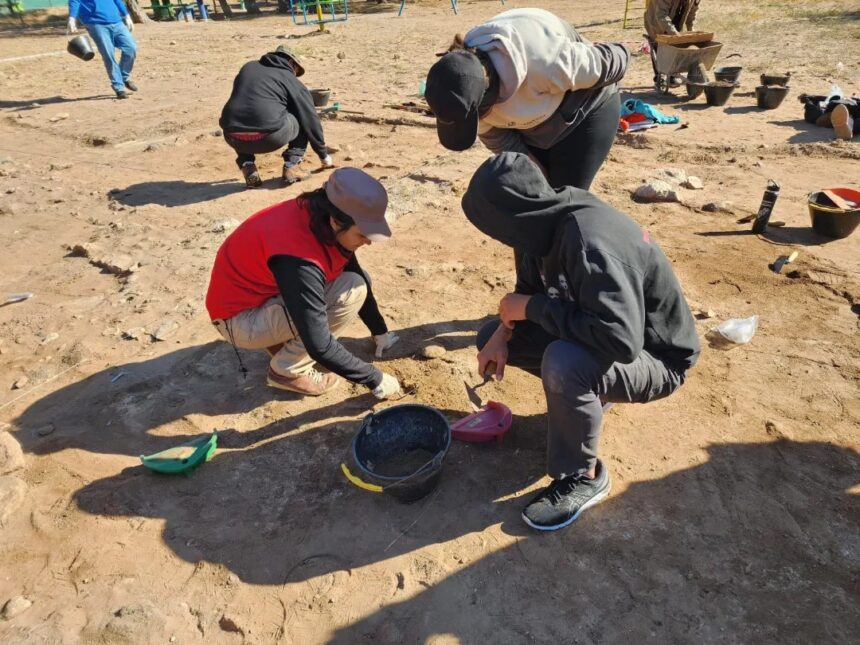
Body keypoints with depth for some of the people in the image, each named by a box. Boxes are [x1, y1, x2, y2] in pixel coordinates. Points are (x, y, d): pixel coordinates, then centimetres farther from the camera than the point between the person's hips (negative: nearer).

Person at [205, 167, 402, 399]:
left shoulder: (322, 217, -11)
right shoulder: (297, 261, -36)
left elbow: (358, 276, 6)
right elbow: (320, 347, -32)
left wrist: (380, 331, 12)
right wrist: (375, 380, -21)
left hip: (268, 291, 8)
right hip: (239, 318, -8)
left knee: (356, 281, 0)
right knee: (350, 292, -23)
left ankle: (283, 338, 8)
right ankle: (287, 371, -7)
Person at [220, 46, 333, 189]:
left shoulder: (248, 67, 27)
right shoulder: (293, 82, 15)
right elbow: (311, 120, 18)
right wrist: (324, 154, 29)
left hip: (233, 137, 4)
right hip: (270, 137, -3)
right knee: (303, 121, 23)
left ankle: (247, 167, 18)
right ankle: (290, 167, 12)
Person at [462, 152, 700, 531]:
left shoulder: (590, 242, -35)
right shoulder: (548, 221, -9)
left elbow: (621, 342, -40)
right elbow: (531, 288, 6)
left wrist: (532, 308, -30)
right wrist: (502, 333, -12)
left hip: (655, 357, -8)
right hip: (600, 332, 8)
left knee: (562, 364, -38)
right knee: (491, 337, 4)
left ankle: (582, 478, -11)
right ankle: (589, 395, 15)